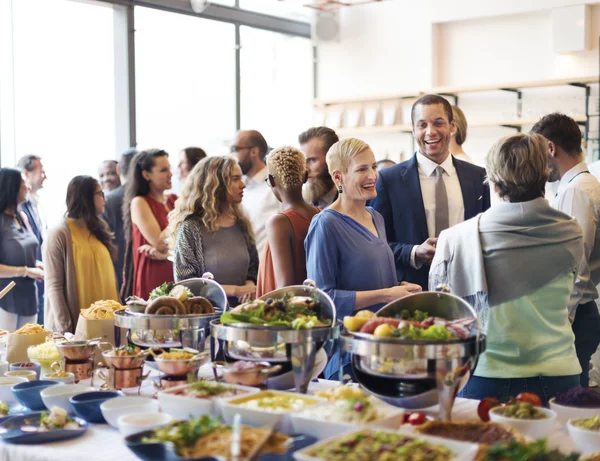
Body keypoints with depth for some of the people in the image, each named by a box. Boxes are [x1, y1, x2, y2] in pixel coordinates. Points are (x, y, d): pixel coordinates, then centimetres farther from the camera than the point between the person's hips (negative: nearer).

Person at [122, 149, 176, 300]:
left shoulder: (174, 200, 11)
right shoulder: (139, 203, -4)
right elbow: (159, 242, -12)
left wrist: (164, 251, -12)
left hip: (176, 275, 5)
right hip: (152, 278, -5)